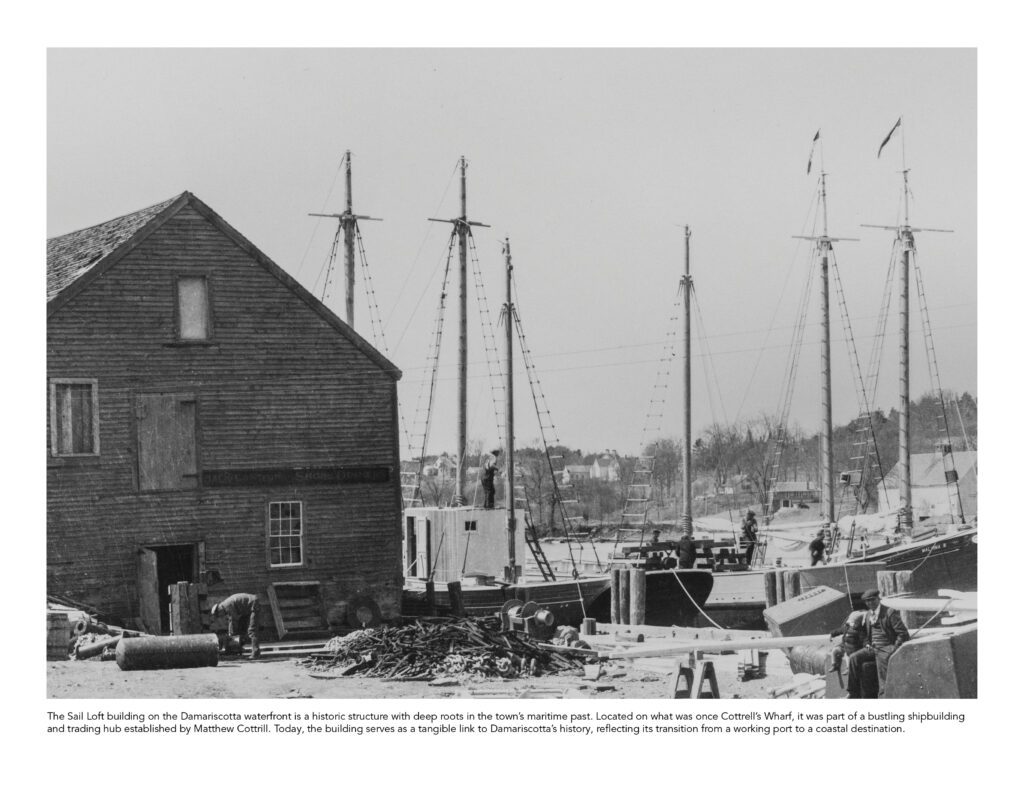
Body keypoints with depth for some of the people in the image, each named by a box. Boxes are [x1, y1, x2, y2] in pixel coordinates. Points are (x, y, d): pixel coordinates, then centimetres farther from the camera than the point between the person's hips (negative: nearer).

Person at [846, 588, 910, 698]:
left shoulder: (889, 613, -9)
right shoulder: (868, 615, 14)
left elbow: (904, 635, -11)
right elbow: (866, 634, 30)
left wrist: (893, 651, -15)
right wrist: (867, 644, 8)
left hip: (887, 648, -7)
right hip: (873, 648, 7)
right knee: (854, 658, -16)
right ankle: (854, 694, -14)